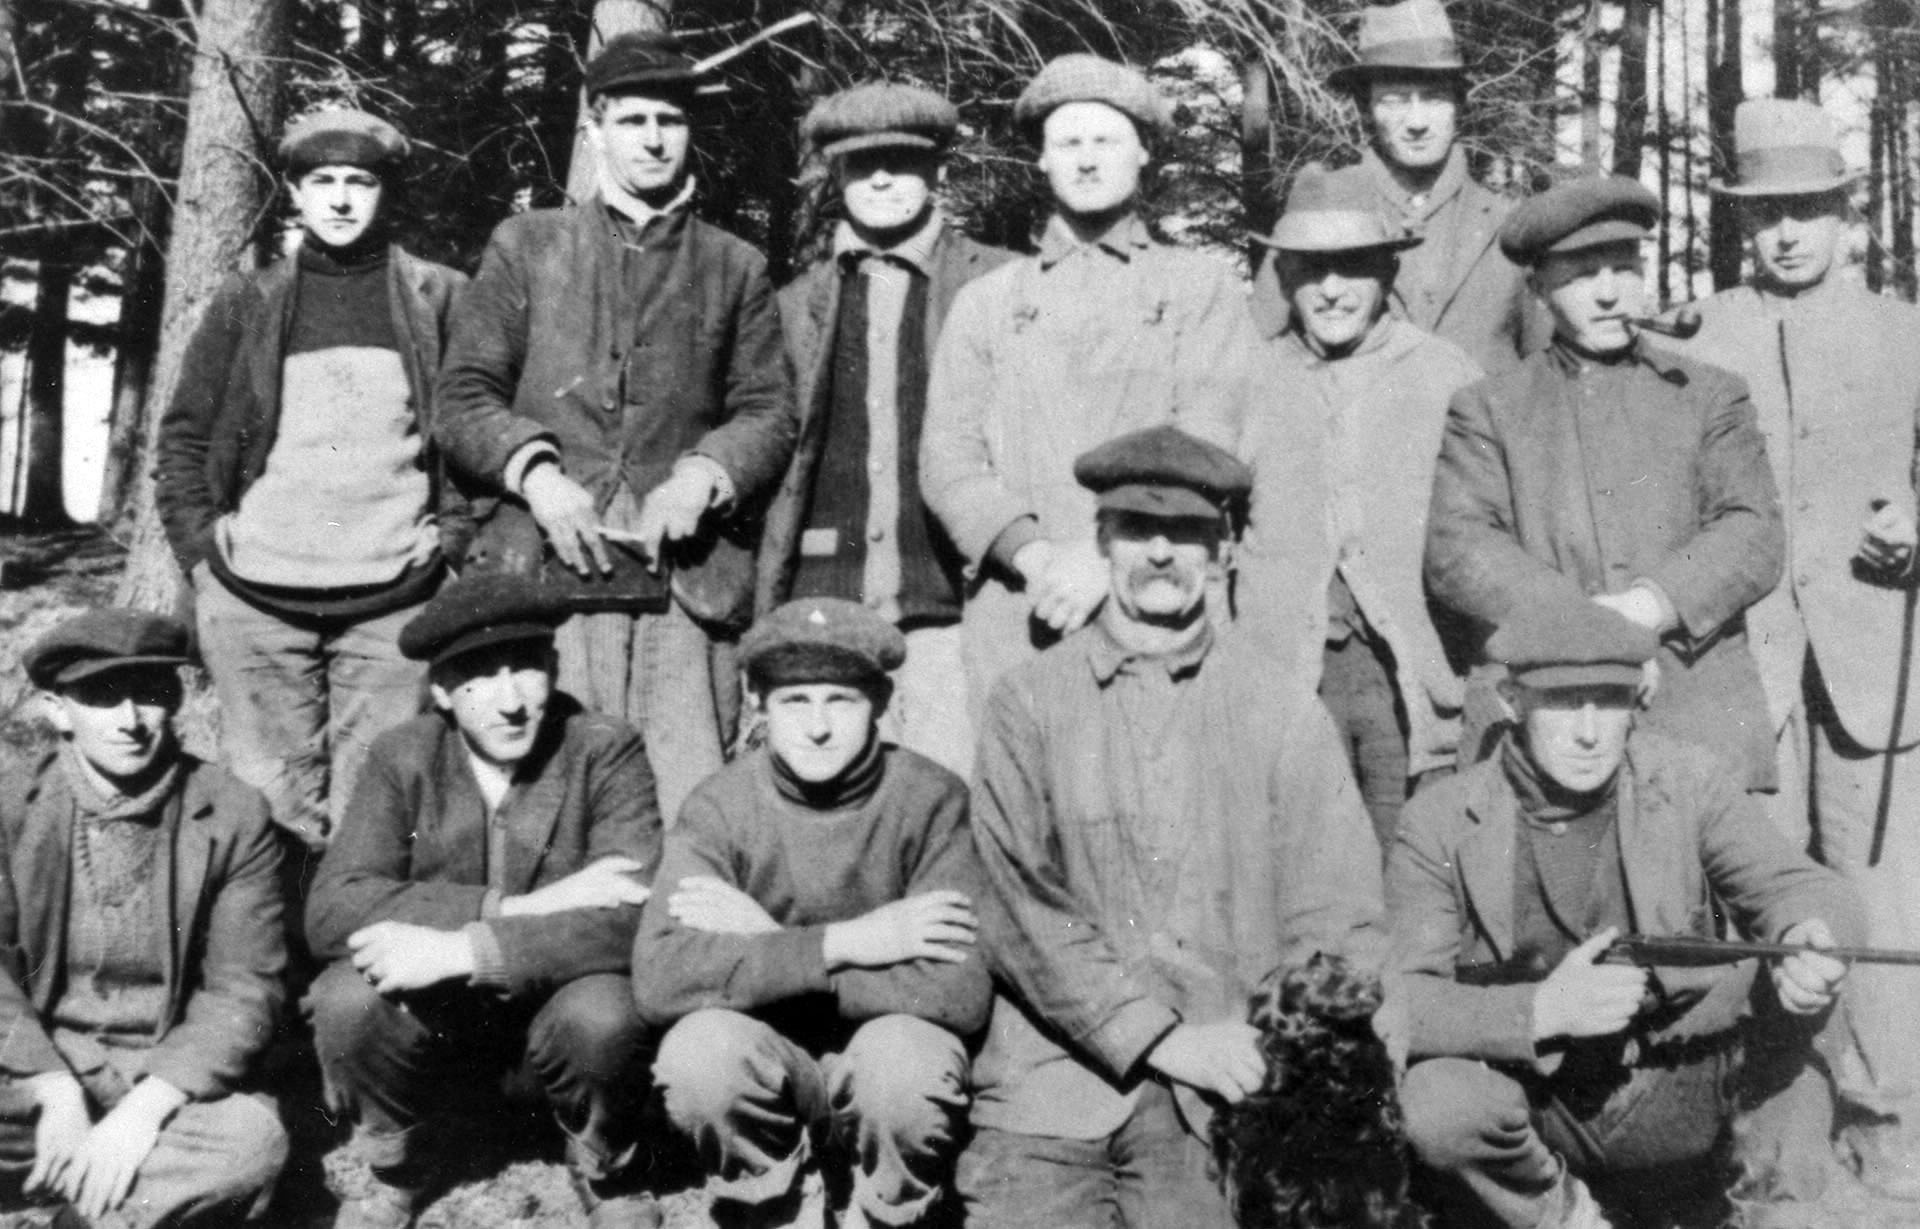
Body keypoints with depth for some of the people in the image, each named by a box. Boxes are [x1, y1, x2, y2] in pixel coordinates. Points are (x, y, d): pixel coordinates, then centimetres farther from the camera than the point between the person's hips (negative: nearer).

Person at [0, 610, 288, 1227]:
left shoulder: (233, 816, -6)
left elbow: (244, 989, -8)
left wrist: (147, 1106, -21)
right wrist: (55, 1091, -23)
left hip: (169, 1077, 0)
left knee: (252, 1141, -32)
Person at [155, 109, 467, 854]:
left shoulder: (441, 300, 8)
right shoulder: (244, 307, 12)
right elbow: (183, 440, 14)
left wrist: (452, 533, -2)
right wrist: (201, 548, 3)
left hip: (394, 600, -1)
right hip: (255, 598, 2)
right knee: (271, 808, 2)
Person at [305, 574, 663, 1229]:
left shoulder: (607, 751, -14)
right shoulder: (404, 757, -8)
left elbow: (636, 919, -26)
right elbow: (331, 910, -20)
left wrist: (459, 949, -34)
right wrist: (517, 908, -29)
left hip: (557, 997, -1)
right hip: (435, 1010, 2)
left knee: (602, 1016, -34)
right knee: (346, 1003, -28)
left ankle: (607, 1176, 1)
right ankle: (394, 1170, 5)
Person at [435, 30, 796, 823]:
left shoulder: (735, 268, 18)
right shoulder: (525, 245, 15)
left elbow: (769, 412, 11)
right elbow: (462, 399, 10)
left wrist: (704, 475, -8)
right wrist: (534, 472, -8)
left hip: (687, 574, 1)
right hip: (547, 566, 0)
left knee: (690, 807, -7)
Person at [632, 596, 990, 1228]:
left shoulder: (930, 798, -14)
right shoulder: (721, 805, -10)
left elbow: (961, 992, -25)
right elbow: (658, 981, -24)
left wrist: (768, 946, -22)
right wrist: (840, 943, -28)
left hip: (886, 1057, -1)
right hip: (766, 1064, 1)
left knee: (906, 1053, -32)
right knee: (697, 1048, -28)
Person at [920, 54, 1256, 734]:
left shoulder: (1202, 286, 12)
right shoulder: (985, 302, 17)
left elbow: (1207, 441, -1)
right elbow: (947, 455, 6)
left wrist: (1108, 554, -15)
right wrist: (1031, 552, -11)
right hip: (1014, 603, 1)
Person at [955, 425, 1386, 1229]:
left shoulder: (1284, 709, 9)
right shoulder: (1028, 703, 6)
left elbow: (1340, 921, 4)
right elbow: (1021, 909, -3)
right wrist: (1160, 1038, -11)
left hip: (1232, 1081, 0)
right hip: (1060, 1068, 0)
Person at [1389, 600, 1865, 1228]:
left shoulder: (1689, 783, -5)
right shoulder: (1439, 823, -12)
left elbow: (1801, 887, -12)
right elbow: (1391, 1003, -19)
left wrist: (1808, 941, -38)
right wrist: (1540, 1011, -35)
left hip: (1673, 1101, 1)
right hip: (1535, 1110, -1)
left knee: (1789, 983, -21)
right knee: (1433, 1102, -32)